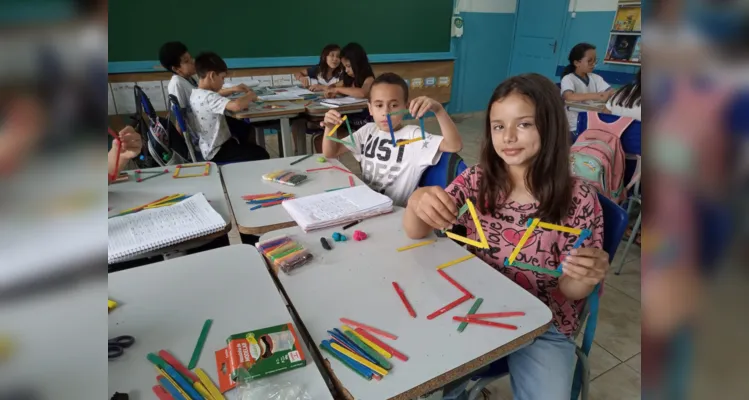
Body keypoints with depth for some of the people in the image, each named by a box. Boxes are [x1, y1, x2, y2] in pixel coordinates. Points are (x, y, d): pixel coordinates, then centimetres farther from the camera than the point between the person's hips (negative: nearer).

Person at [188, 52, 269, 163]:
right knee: (262, 155, -7)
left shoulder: (195, 94, 2)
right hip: (217, 151, -10)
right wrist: (249, 96, -21)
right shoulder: (209, 97, -29)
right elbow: (236, 106, -43)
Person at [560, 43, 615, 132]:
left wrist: (607, 95, -22)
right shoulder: (568, 79, -7)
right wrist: (596, 96, -30)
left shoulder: (596, 78, 12)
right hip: (575, 127, -6)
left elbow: (612, 92, 2)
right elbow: (569, 97, -26)